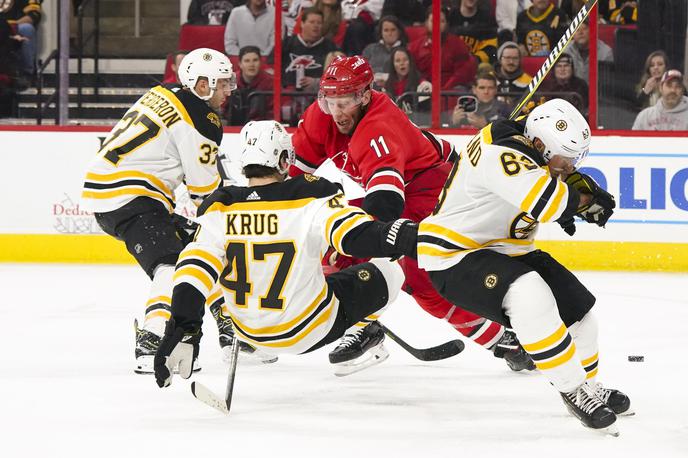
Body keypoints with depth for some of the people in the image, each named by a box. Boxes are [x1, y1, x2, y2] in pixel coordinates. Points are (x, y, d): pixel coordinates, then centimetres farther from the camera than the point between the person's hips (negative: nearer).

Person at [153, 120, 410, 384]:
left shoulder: (219, 210, -14)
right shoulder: (312, 197, -22)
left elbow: (194, 270, -19)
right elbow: (357, 236, -34)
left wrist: (181, 331, -19)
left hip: (249, 330, 4)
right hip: (312, 329, -4)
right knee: (389, 272, 11)